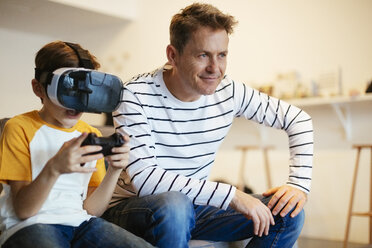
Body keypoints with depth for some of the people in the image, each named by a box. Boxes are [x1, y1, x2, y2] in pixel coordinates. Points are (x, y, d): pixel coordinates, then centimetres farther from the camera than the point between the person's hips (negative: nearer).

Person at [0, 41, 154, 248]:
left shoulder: (92, 136, 15)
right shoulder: (20, 128, 2)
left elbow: (91, 209, 9)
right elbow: (22, 210, -6)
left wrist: (114, 171, -9)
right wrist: (54, 168, -23)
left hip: (80, 222, 4)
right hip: (30, 224, -3)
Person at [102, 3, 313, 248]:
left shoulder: (228, 92, -7)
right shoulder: (136, 96, -21)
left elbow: (298, 119, 4)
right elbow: (144, 178, -31)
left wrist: (299, 184, -10)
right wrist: (232, 195, -32)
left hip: (195, 206, 5)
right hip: (132, 208, -5)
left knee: (287, 213, -7)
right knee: (174, 205, -38)